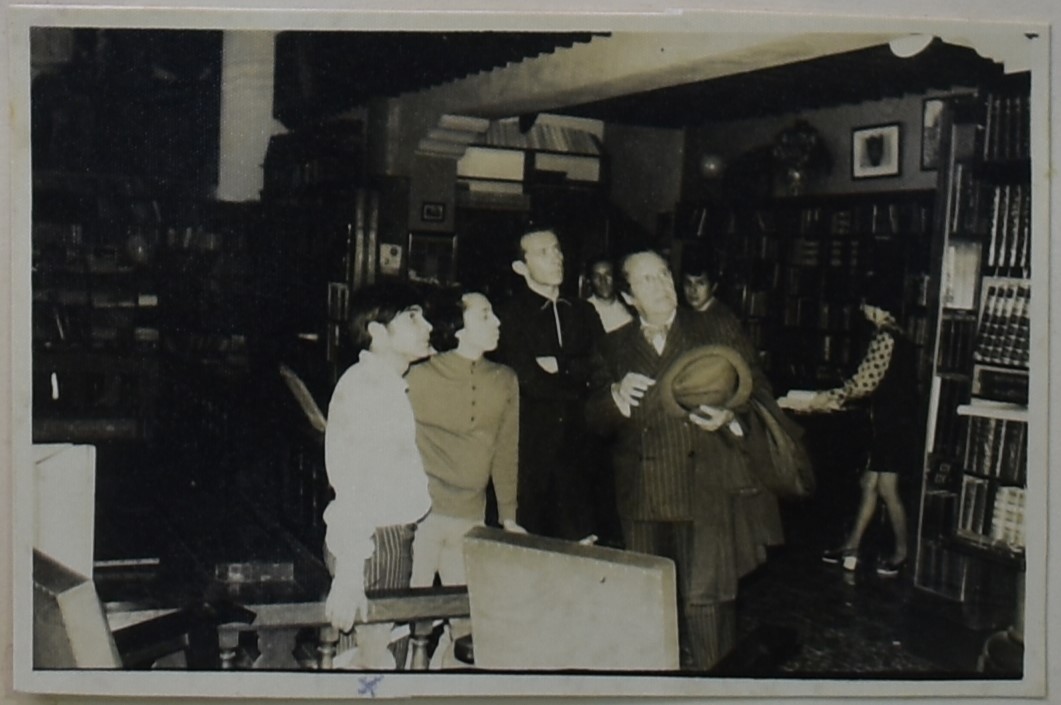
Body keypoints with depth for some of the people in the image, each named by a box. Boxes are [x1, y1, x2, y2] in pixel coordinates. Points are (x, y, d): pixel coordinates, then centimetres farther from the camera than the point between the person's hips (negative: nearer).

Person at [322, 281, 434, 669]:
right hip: (374, 540, -9)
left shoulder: (394, 385, 13)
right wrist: (347, 577, -26)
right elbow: (350, 486, -23)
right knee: (381, 659, -3)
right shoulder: (361, 387, -17)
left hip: (398, 535, 9)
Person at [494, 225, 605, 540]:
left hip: (577, 445, 4)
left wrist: (560, 364, -8)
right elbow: (527, 379, -11)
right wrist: (578, 388, -2)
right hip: (529, 446, -4)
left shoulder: (583, 312, 15)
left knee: (578, 538, 3)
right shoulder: (510, 314, -3)